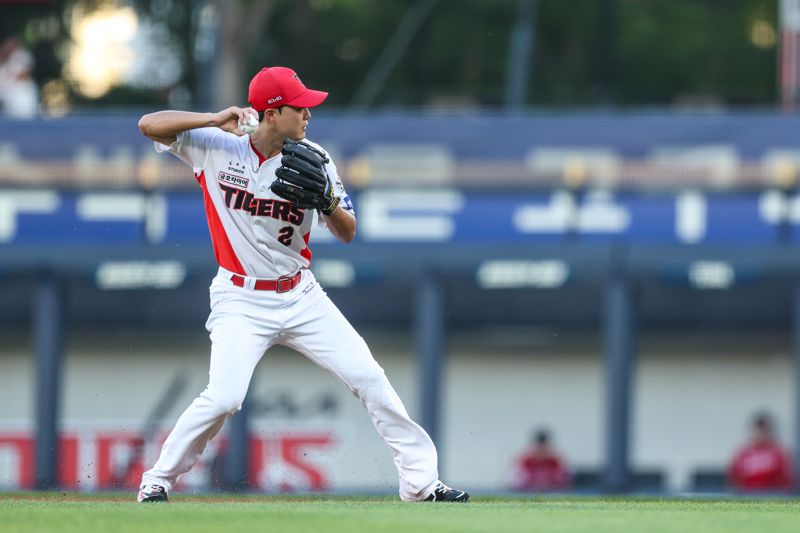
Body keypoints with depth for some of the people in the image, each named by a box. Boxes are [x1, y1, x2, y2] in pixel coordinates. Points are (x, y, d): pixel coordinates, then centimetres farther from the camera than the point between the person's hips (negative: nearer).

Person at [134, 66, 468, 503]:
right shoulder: (217, 146, -8)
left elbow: (346, 234, 1)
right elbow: (149, 125, -13)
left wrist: (326, 201, -22)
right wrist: (216, 120, -23)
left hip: (300, 296, 3)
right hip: (241, 301, -3)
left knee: (368, 377, -2)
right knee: (223, 398, -20)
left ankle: (420, 478, 7)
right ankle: (158, 480, -1)